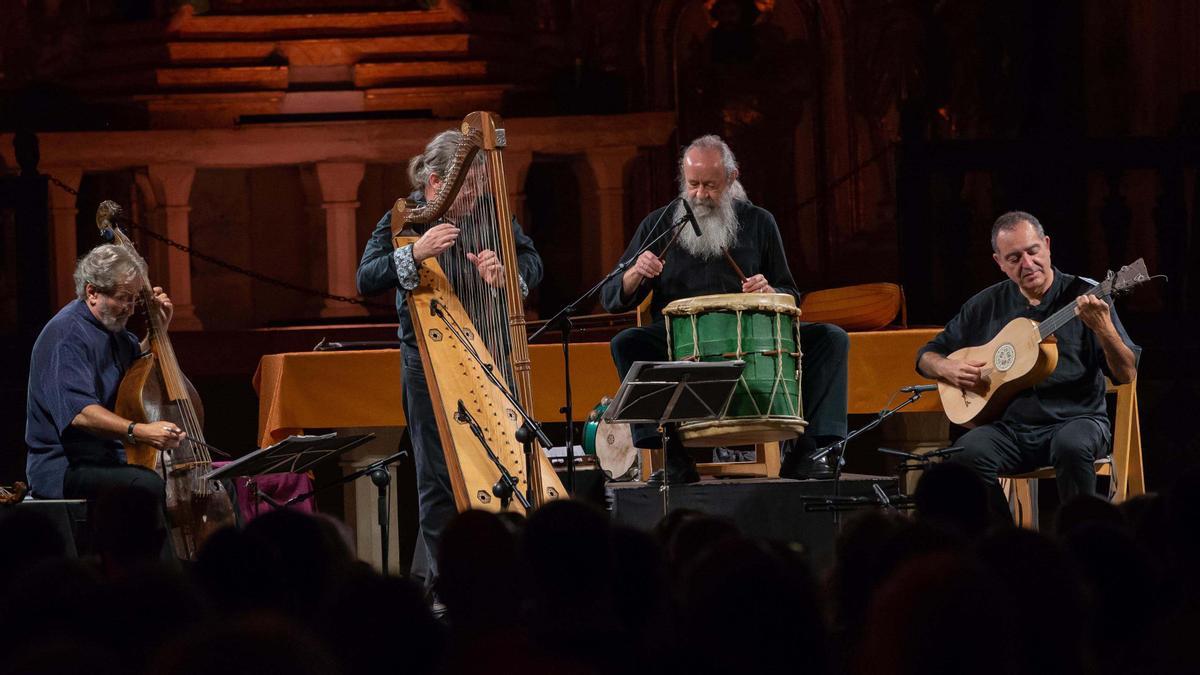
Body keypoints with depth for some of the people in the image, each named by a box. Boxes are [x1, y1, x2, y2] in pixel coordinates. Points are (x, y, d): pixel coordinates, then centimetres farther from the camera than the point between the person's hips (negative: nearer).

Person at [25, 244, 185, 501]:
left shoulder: (109, 326, 14)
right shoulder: (67, 336, -18)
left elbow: (137, 359, 38)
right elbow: (79, 413, -32)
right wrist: (138, 431, -43)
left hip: (107, 459, 10)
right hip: (63, 468, -10)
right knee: (148, 486, -33)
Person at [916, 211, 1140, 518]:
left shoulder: (1084, 295, 1)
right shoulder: (985, 305, 11)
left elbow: (1127, 374, -6)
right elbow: (927, 356, 20)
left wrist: (1104, 329, -25)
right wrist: (947, 369, -3)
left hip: (1075, 419, -3)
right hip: (1010, 427, 3)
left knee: (1072, 446, -37)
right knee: (969, 451, -29)